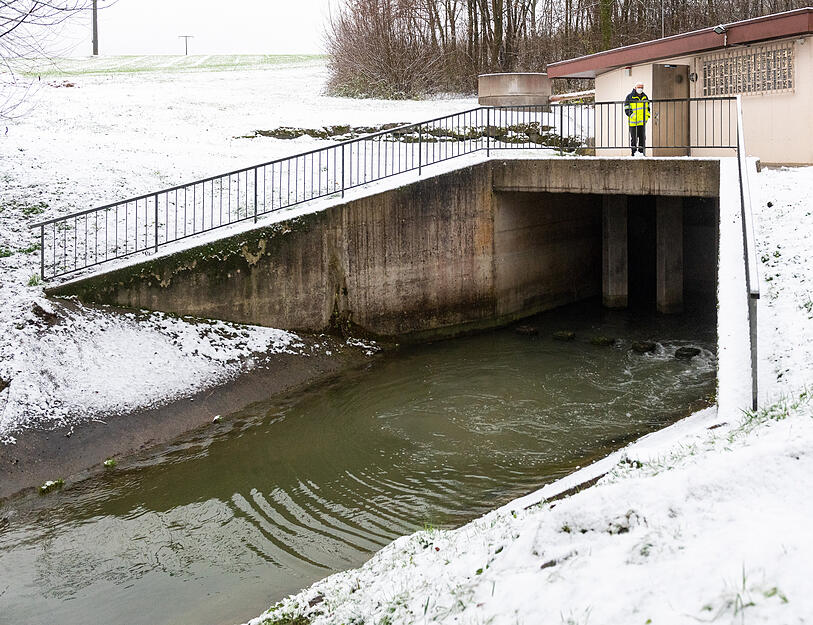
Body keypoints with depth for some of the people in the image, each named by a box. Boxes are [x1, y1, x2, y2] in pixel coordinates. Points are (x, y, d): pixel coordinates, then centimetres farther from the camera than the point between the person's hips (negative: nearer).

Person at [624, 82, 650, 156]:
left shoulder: (645, 97, 14)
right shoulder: (630, 96, -3)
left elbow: (647, 107, 25)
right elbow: (626, 108, -6)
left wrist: (647, 115, 11)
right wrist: (632, 115, -19)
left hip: (642, 122, 5)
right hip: (633, 121, -5)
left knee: (642, 138, 7)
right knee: (634, 138, -2)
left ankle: (641, 152, 15)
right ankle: (634, 152, 4)